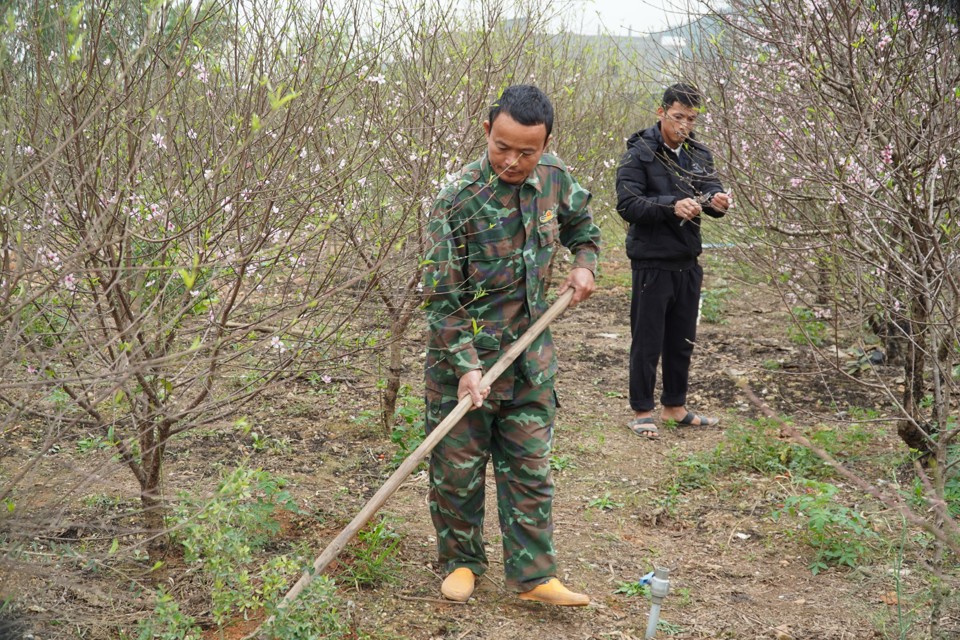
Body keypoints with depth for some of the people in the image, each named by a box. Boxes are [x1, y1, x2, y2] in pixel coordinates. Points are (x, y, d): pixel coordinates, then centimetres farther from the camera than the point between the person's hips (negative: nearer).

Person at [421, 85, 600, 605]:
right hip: (463, 357, -4)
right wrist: (466, 364, -24)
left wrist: (584, 262, 3)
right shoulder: (457, 201, -19)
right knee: (457, 469, 8)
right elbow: (442, 298, -17)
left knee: (530, 468, 9)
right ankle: (461, 562, 28)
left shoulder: (555, 180, -4)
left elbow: (580, 221, 22)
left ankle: (532, 574, 18)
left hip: (530, 359, 4)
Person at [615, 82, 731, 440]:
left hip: (688, 263, 6)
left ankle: (675, 406, 30)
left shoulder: (698, 155, 10)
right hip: (652, 263, -6)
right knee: (647, 342, 2)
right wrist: (671, 207, -30)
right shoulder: (640, 154, -10)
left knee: (682, 341, 16)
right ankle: (642, 411, 15)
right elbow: (627, 204, -18)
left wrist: (716, 200, -21)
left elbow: (710, 190, 3)